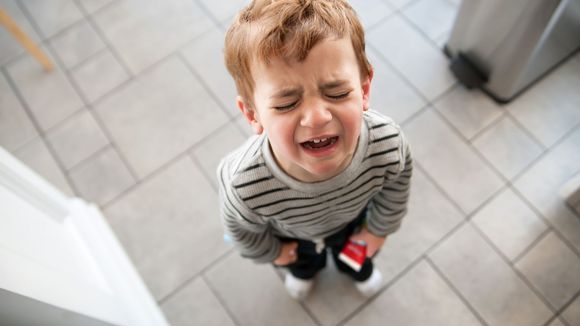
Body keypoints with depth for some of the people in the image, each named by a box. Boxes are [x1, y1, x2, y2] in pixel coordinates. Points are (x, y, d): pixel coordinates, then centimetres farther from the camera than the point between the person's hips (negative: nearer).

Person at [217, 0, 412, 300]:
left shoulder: (388, 144, -42)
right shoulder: (243, 186, -48)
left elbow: (396, 183, -15)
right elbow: (240, 228, -21)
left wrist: (381, 227, 2)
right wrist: (269, 251, -1)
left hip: (352, 218, 1)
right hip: (291, 235, -1)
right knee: (302, 257, 35)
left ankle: (358, 268, 72)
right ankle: (304, 270, 72)